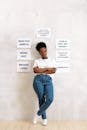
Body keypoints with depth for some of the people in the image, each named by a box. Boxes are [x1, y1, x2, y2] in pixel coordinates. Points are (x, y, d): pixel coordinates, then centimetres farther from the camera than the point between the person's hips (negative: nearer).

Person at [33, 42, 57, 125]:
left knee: (50, 99, -19)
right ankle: (44, 118, 15)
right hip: (38, 80, 0)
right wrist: (47, 69, 0)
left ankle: (38, 114, 0)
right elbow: (35, 70, -2)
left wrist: (41, 71, -2)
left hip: (48, 80, 1)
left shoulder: (52, 61, 20)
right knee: (41, 99, -5)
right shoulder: (37, 61, 17)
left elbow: (54, 71, 3)